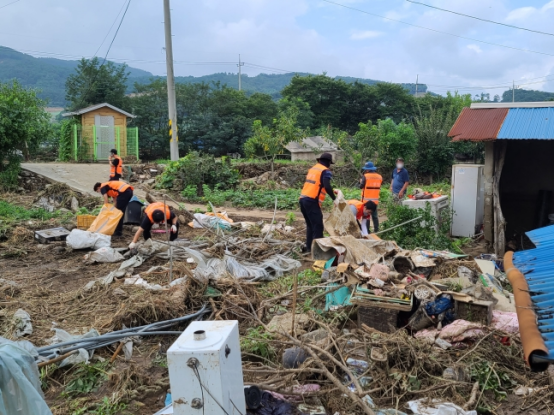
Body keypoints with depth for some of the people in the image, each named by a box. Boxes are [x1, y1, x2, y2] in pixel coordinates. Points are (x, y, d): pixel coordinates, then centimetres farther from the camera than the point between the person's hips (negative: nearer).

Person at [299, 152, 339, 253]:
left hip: (303, 199, 8)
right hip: (312, 201, -8)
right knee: (318, 226, -4)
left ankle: (309, 247, 21)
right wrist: (334, 199, -9)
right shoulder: (326, 171, -3)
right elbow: (327, 186, -18)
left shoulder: (313, 169, 22)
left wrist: (332, 191, 33)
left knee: (310, 225, 18)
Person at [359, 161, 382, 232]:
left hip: (366, 199, -5)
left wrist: (361, 181, 12)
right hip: (375, 200, 5)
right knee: (375, 215, 14)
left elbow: (361, 186, -7)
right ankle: (376, 230, 15)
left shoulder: (366, 176, -12)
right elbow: (379, 187, 11)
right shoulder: (379, 177, 5)